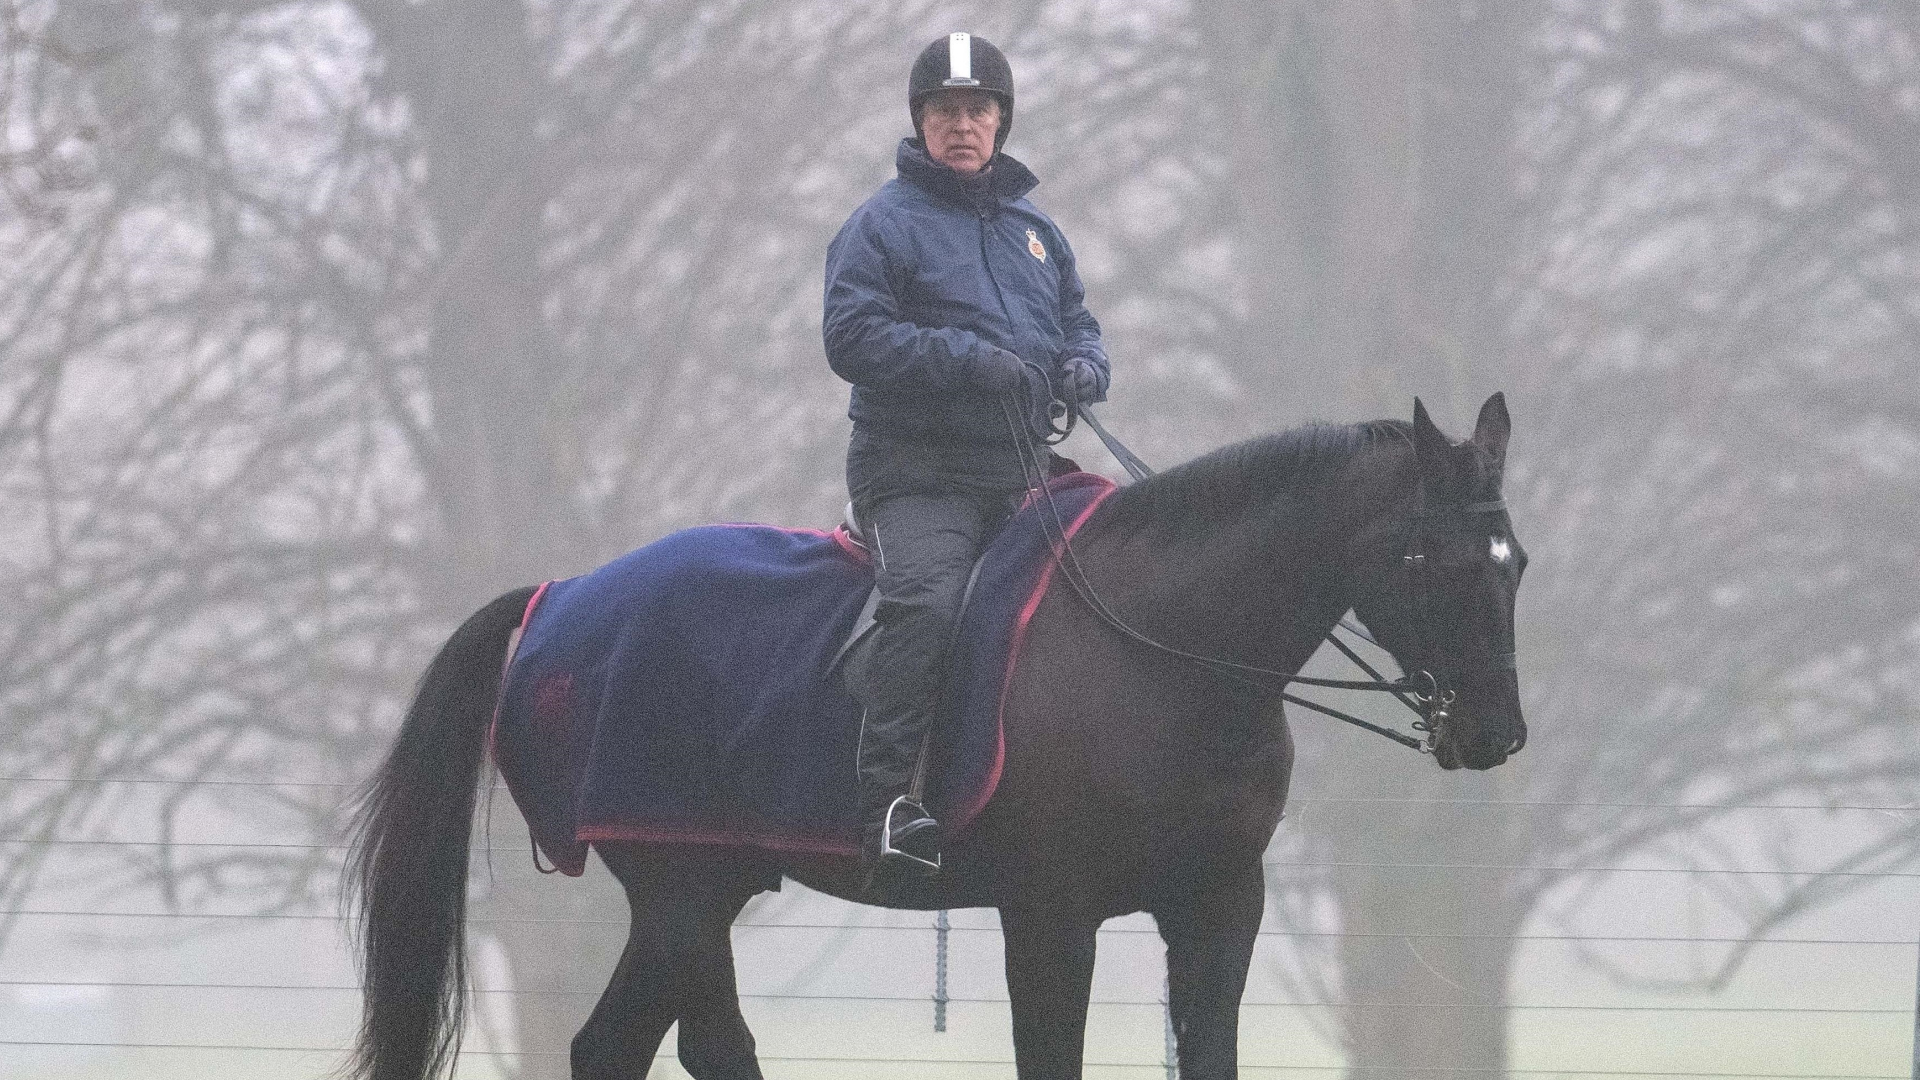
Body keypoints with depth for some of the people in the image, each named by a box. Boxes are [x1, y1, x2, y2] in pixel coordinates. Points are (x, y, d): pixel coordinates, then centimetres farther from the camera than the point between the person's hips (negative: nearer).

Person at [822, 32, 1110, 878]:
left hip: (1021, 472, 7)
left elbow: (1078, 325, 28)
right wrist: (969, 360, -20)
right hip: (915, 467, -7)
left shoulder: (1034, 231, 20)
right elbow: (852, 335, -10)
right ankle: (886, 802, -35)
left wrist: (1082, 367, 2)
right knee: (926, 598, -30)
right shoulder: (884, 224, 1)